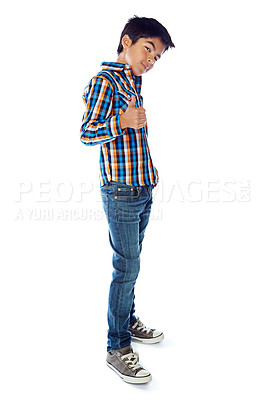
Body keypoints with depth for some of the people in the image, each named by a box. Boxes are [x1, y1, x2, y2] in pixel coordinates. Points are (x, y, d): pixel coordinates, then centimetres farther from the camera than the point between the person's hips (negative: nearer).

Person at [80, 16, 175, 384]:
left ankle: (128, 322, 33)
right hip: (121, 190, -9)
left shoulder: (133, 83, 17)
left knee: (131, 263, 17)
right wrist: (123, 121, -27)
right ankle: (117, 349, 7)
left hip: (142, 189, 9)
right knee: (127, 267, -5)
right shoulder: (104, 81, -9)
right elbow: (86, 134, -15)